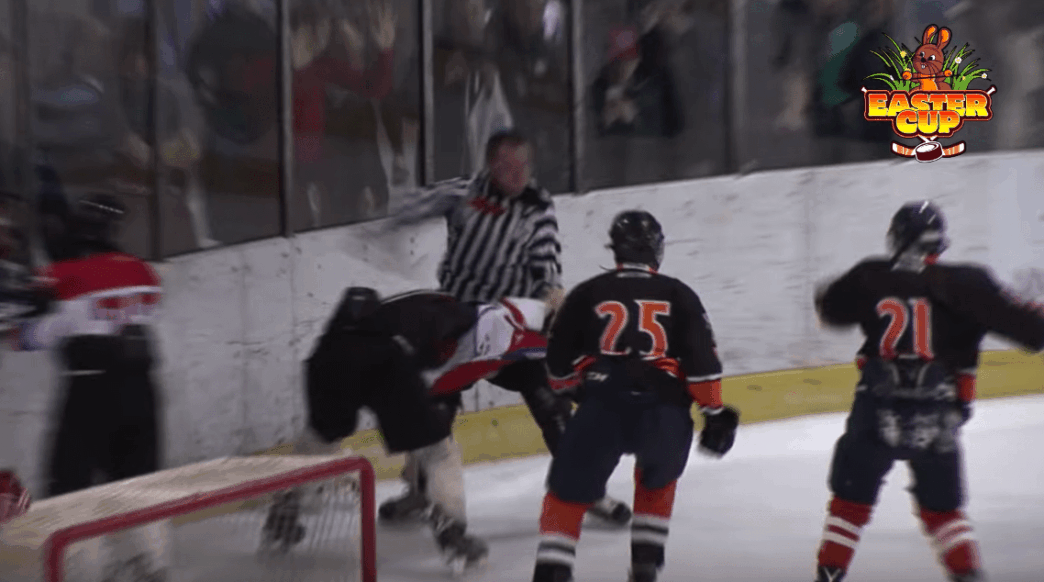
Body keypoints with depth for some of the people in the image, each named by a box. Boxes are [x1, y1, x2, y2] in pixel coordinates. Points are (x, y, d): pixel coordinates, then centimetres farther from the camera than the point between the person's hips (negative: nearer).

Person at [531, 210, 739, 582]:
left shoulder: (588, 293, 15)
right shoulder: (678, 295, 15)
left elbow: (559, 358, 16)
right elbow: (701, 358, 7)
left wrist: (575, 387, 36)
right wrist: (715, 412, 15)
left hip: (602, 409, -1)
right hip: (665, 411, 2)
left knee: (569, 492, 10)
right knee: (657, 479, 31)